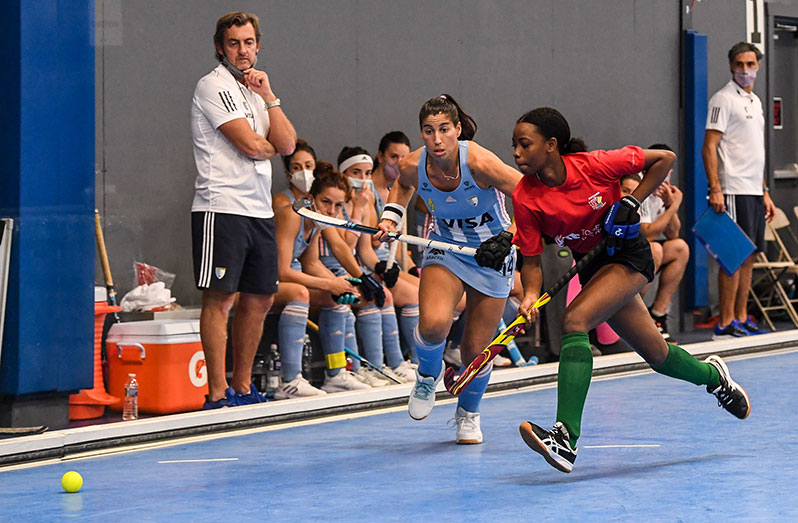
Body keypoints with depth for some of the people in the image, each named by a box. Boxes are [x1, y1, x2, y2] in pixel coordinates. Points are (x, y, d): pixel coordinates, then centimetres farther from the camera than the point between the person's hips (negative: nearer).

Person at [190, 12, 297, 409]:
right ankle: (217, 394, -9)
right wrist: (273, 147, 6)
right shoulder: (214, 85, -6)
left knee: (259, 300, 10)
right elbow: (250, 144, -15)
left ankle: (242, 387, 18)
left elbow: (287, 144, 7)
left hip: (259, 211, 8)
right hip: (221, 208, -8)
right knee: (221, 299, -9)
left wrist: (268, 96, 1)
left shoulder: (256, 90, 20)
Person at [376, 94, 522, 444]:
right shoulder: (413, 166, -16)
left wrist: (508, 237, -33)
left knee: (476, 349, 1)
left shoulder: (479, 162, -29)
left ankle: (468, 414, 32)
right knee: (433, 323, -26)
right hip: (446, 250, 2)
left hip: (491, 254, -2)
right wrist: (390, 218, -1)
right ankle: (428, 374, 9)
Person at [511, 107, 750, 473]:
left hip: (629, 256, -5)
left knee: (574, 321, -28)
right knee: (658, 355, 12)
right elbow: (532, 260, -8)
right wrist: (530, 295, -28)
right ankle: (712, 374, 47)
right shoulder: (526, 198, -13)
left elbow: (664, 158, -10)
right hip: (593, 267, 5)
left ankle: (566, 437, -35)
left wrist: (631, 202, -17)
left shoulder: (593, 165, -21)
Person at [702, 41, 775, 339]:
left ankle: (741, 318, 13)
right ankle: (726, 323, -9)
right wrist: (715, 189, -21)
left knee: (749, 256, 8)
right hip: (734, 191, -8)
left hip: (754, 190, 8)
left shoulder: (755, 102, 20)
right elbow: (709, 147, -12)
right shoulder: (724, 99, -6)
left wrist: (765, 192, 20)